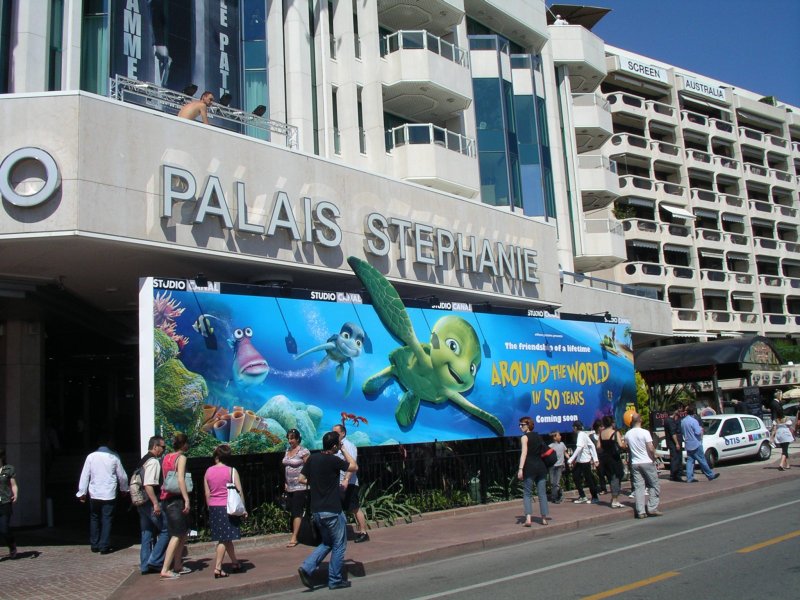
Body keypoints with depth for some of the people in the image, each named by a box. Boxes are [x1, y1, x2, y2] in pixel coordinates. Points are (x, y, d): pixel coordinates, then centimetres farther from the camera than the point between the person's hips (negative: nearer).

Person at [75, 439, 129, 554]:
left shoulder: (91, 456, -3)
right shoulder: (114, 457, -4)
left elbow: (85, 475, -1)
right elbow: (122, 475, 4)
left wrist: (82, 492, 7)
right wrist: (124, 488, 20)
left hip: (94, 494, 2)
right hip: (109, 494, -2)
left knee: (94, 519, 16)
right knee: (107, 520, 4)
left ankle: (94, 545, 21)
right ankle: (104, 547, 3)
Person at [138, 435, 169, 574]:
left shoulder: (143, 461, 15)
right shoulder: (154, 462, -15)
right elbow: (148, 485, -24)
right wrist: (156, 503, -25)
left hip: (142, 503, 10)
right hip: (151, 502, -10)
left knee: (147, 534, 13)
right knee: (165, 530, -2)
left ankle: (145, 565, 16)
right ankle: (155, 561, -3)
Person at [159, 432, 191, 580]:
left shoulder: (166, 458, 14)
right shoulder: (181, 458, -9)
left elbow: (165, 478, 15)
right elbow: (180, 480, -18)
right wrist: (187, 499, -19)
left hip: (166, 498, 8)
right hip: (176, 499, -8)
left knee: (183, 533, 17)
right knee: (177, 535, -4)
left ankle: (177, 566, 22)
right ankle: (165, 570, -6)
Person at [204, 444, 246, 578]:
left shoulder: (208, 471, 3)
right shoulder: (231, 471, -6)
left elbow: (207, 494, 6)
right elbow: (239, 491, -7)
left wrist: (210, 508, 16)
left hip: (214, 508, 4)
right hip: (227, 507, -4)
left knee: (225, 538, 13)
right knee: (224, 539, 1)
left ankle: (235, 563, 25)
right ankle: (217, 568, -2)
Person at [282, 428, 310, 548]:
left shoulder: (303, 451, -11)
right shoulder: (287, 451, 12)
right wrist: (286, 482, 15)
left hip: (300, 487, -8)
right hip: (290, 487, 8)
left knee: (296, 512, -7)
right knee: (291, 510, 8)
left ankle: (294, 538, -4)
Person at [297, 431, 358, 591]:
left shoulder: (312, 459, 2)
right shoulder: (333, 460, -16)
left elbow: (302, 479, 8)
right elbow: (354, 467, -4)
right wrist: (344, 449, 1)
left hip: (316, 510, 7)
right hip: (332, 511, -7)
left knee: (327, 543, 21)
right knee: (339, 545, 9)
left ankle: (307, 567, 5)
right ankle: (335, 580, 14)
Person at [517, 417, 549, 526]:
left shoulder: (524, 437, -4)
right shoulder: (538, 436, 16)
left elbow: (524, 453, -14)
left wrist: (520, 468, -19)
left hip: (530, 467, -5)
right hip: (541, 466, 5)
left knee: (527, 493, -1)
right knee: (542, 493, 7)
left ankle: (528, 518, -14)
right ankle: (544, 518, 7)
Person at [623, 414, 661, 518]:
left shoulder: (627, 434, 2)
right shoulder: (645, 432, -13)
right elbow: (651, 449, -14)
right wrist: (653, 458, -1)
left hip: (635, 463, 4)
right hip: (647, 462, -4)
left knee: (638, 487, 5)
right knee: (654, 485, 8)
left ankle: (640, 511, 1)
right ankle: (652, 508, 2)